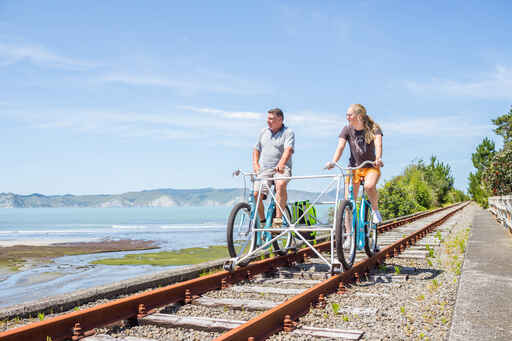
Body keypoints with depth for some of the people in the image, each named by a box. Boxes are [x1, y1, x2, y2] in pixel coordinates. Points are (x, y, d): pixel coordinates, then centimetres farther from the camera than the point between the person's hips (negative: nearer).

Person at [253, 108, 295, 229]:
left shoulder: (288, 133, 0)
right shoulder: (263, 132, 15)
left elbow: (288, 150, -17)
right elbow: (256, 149, 25)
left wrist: (281, 164, -35)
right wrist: (255, 163, 7)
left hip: (281, 169, -4)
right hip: (264, 169, 4)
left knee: (281, 184, -36)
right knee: (256, 194, -17)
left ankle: (278, 219, -33)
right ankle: (262, 221, 5)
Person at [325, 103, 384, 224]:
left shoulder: (373, 128, -9)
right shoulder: (347, 129, -5)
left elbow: (378, 144, -25)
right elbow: (340, 147, -16)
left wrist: (378, 159, -46)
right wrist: (333, 162, -34)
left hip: (371, 167, -2)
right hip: (353, 167, 2)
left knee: (369, 186, -35)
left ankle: (375, 210, -5)